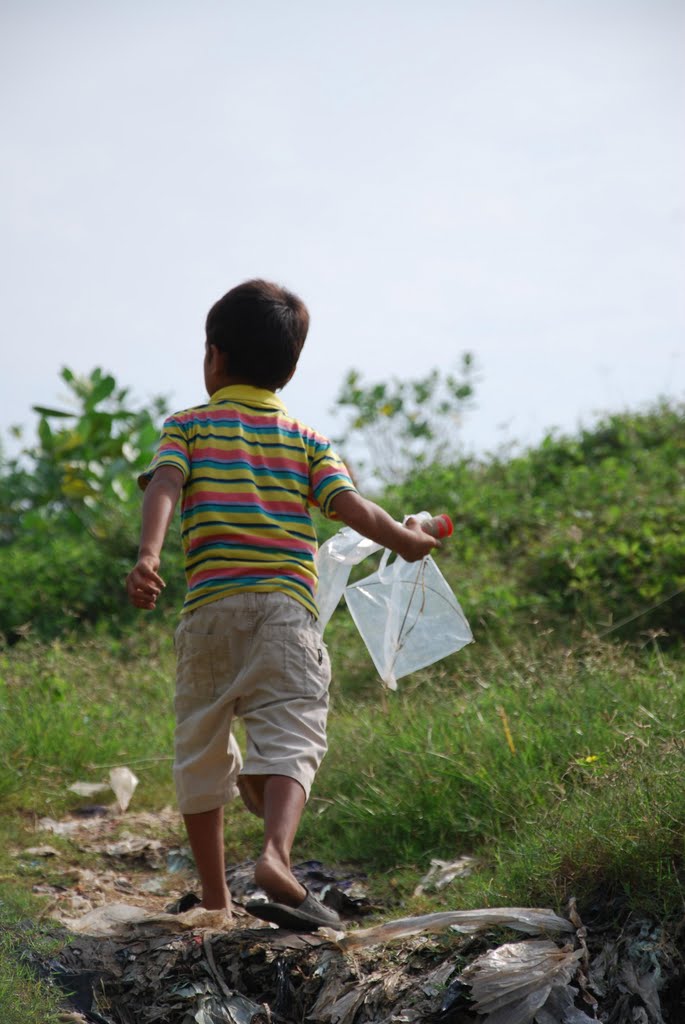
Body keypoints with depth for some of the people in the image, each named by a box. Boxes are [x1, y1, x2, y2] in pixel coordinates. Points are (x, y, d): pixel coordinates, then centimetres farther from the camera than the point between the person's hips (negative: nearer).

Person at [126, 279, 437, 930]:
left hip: (209, 607, 1)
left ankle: (214, 895, 17)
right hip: (285, 606, -1)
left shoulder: (187, 427, 11)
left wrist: (148, 556, -22)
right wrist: (405, 541, 20)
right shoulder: (305, 440, 13)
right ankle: (275, 856, -32)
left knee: (200, 747, 13)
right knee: (291, 738, -6)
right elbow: (351, 507, 3)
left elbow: (164, 488, -8)